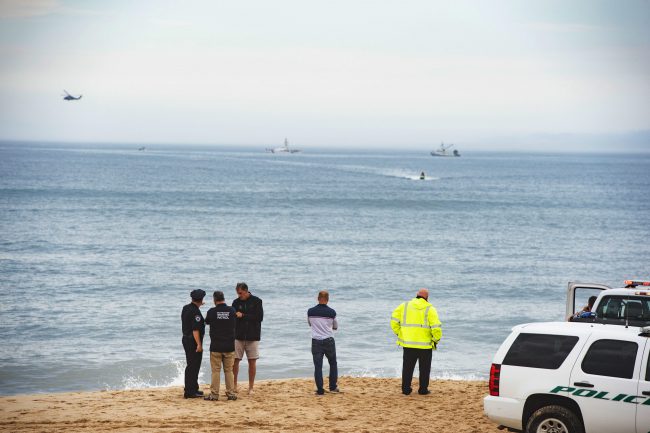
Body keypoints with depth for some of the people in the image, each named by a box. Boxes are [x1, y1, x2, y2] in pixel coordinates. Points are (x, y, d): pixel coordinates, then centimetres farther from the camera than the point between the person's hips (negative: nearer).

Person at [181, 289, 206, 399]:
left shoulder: (186, 308, 8)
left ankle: (193, 389, 27)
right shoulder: (195, 312, -20)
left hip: (186, 339, 10)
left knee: (191, 365, 18)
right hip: (193, 341, -10)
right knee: (193, 366, -5)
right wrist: (199, 344, -23)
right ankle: (190, 392, -3)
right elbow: (195, 329, -24)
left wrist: (197, 306, 45)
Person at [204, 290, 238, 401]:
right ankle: (231, 393, 9)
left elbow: (206, 322, 10)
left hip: (216, 346, -2)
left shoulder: (212, 312, -9)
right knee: (229, 371, 9)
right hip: (229, 346, 2)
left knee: (216, 371, 3)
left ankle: (214, 394, 3)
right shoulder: (232, 311, -4)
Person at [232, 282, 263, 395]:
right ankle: (234, 386, 7)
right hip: (238, 336, 2)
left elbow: (259, 317, -9)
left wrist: (243, 316, -11)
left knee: (252, 362, 2)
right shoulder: (236, 302, 6)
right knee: (235, 360, -4)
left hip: (252, 337, -2)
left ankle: (251, 387, 9)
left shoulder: (256, 301, -2)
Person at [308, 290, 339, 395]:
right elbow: (335, 327, 9)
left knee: (318, 366, 2)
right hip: (329, 341, 0)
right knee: (333, 364, 17)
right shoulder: (331, 312, -6)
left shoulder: (310, 311, -3)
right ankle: (333, 387, 19)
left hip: (316, 341, 0)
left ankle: (320, 390, -2)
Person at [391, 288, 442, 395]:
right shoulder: (430, 309, -6)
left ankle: (406, 389, 12)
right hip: (425, 344, -2)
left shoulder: (405, 306, 3)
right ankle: (423, 389, 13)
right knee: (424, 368, 12)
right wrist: (436, 340, 1)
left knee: (407, 367, 12)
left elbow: (394, 320, -4)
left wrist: (398, 333, 6)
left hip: (408, 343, 2)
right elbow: (436, 327, -14)